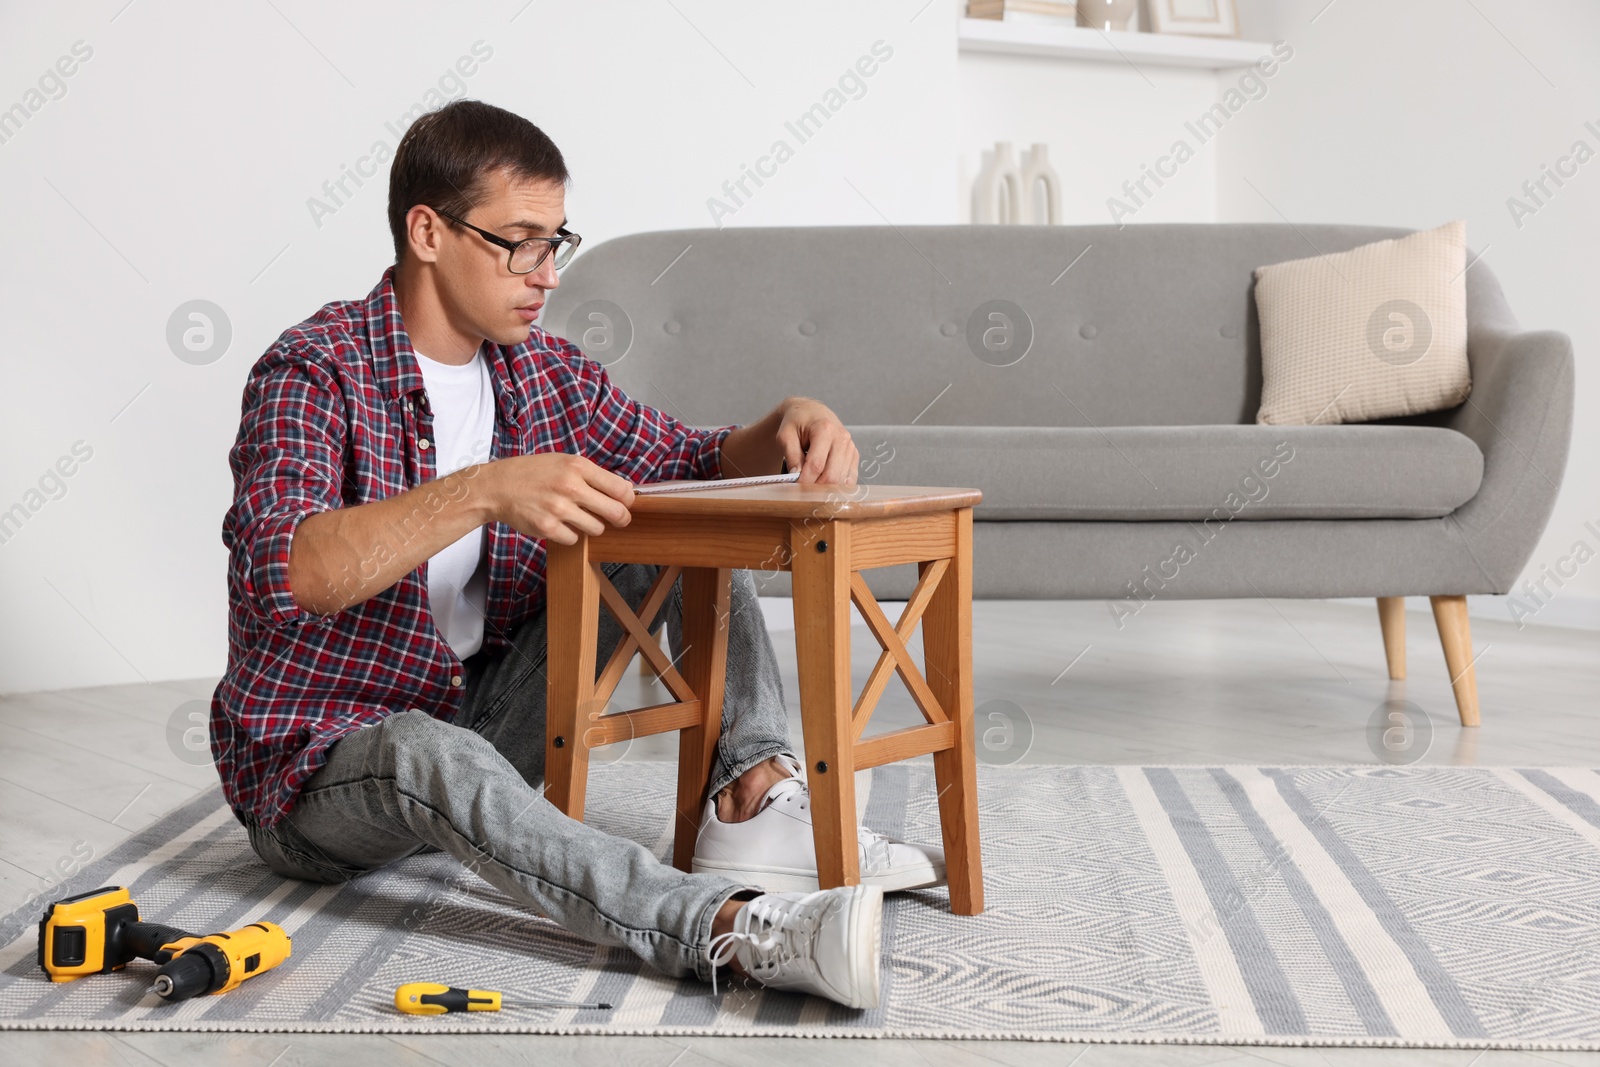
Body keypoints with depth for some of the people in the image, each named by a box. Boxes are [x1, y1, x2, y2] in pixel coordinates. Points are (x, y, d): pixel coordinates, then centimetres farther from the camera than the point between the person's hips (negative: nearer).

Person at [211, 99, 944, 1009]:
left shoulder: (547, 376, 2)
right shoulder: (316, 373, -18)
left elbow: (698, 467, 12)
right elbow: (281, 573, -34)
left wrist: (787, 426, -11)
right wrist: (484, 491, -45)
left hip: (484, 727, 7)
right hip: (319, 766, -6)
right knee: (428, 753, -42)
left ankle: (754, 804, -19)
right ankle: (731, 927, -58)